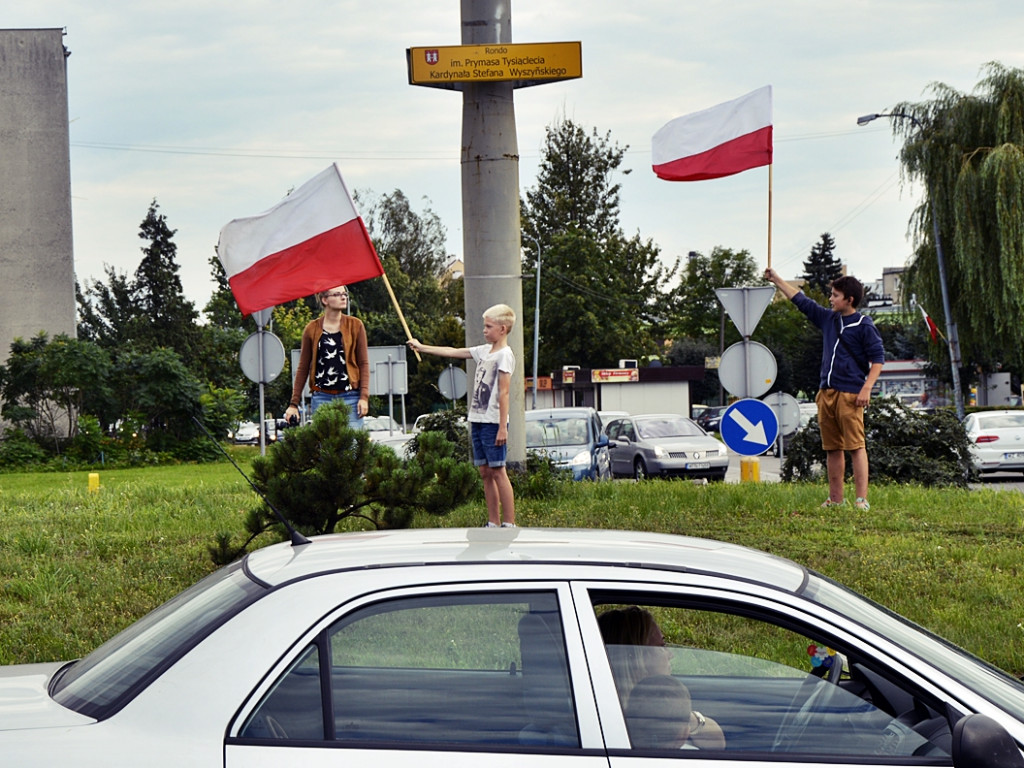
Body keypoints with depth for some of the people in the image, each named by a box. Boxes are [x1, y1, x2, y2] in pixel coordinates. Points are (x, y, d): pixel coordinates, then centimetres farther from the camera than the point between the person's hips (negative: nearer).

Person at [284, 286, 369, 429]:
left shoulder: (355, 325, 6)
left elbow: (364, 363, 6)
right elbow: (303, 368, 11)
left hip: (350, 397, 0)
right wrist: (294, 403, 8)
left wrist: (364, 396, -4)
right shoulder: (312, 329, 6)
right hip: (321, 398, 0)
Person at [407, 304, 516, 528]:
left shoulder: (504, 355, -10)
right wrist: (422, 347, 28)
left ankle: (509, 524, -7)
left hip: (493, 422, -8)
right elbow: (453, 352, 25)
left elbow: (504, 393, -15)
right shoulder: (484, 351, 15)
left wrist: (503, 427, -18)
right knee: (485, 472, 8)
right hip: (477, 419, 8)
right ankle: (493, 522, 11)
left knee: (498, 471, -8)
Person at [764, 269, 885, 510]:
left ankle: (862, 500, -14)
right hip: (826, 393, 7)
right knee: (832, 448, 9)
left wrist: (866, 388, -15)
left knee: (856, 446, -10)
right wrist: (776, 280, 28)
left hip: (850, 395, -7)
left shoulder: (864, 325, -4)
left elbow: (878, 358, -5)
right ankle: (835, 499, 13)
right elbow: (801, 300, 25)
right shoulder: (828, 318, 15)